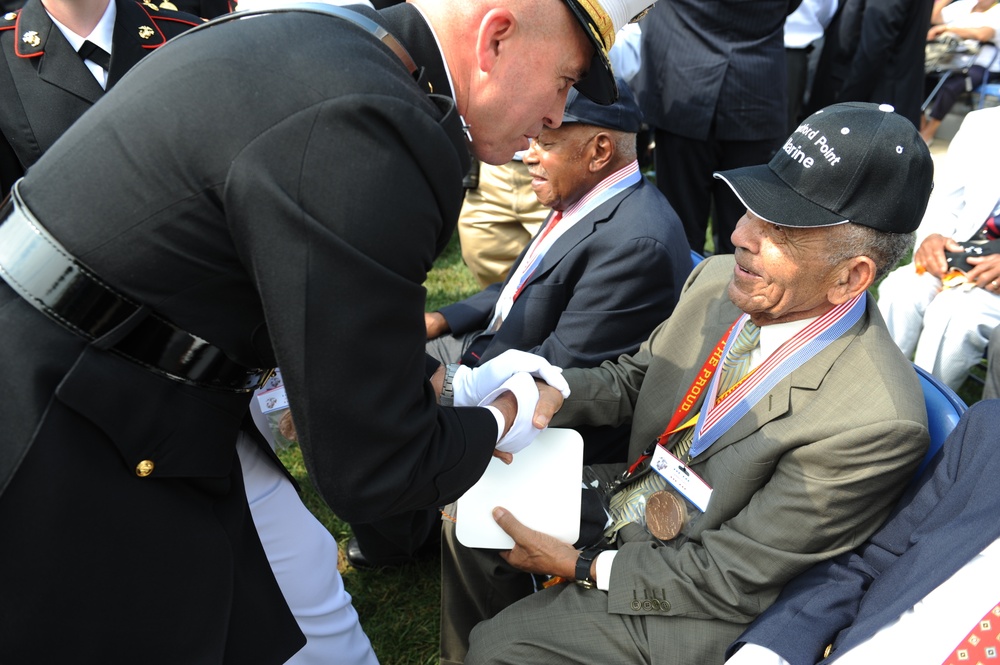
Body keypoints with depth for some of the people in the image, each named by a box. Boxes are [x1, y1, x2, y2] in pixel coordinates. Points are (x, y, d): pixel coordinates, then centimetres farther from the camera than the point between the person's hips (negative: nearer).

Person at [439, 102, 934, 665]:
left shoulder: (877, 423, -31)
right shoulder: (718, 279, -11)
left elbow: (731, 577, -23)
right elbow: (634, 378, 4)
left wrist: (583, 567, -18)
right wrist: (548, 395, -16)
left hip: (700, 602, -6)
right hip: (632, 490, 6)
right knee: (473, 511, 5)